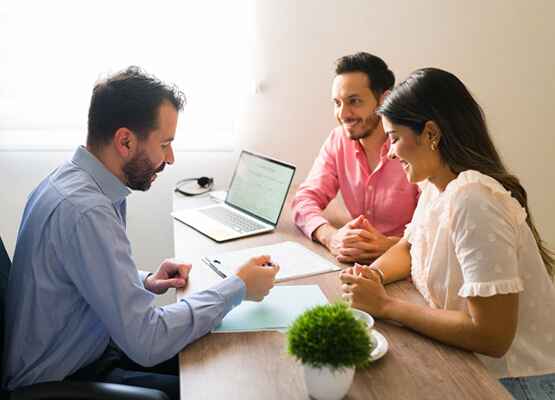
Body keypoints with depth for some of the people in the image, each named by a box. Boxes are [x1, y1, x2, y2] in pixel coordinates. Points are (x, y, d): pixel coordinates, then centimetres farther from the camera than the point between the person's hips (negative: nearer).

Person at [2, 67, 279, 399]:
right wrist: (239, 287, -20)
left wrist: (145, 282, -1)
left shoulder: (73, 179, -1)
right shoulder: (85, 210, -31)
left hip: (89, 346, 9)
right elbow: (146, 342, -29)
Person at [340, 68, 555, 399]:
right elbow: (407, 248, 15)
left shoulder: (473, 200, -27)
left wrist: (384, 305, -21)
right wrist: (373, 275, -7)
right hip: (472, 363, 7)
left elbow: (490, 336, -28)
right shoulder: (435, 185, 0)